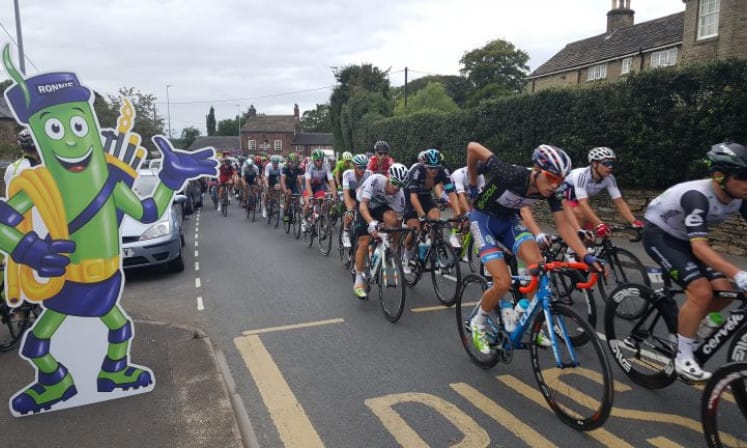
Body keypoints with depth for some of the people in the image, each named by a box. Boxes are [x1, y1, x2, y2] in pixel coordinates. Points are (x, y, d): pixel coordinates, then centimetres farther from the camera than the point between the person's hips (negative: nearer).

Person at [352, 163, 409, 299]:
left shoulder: (399, 194, -23)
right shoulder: (375, 180, -33)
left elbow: (398, 218, -14)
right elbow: (363, 205, -38)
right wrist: (371, 222, -55)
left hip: (381, 207, 2)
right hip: (364, 209, -2)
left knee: (391, 218, -33)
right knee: (364, 243, -14)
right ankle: (358, 279, 1)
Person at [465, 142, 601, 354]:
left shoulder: (549, 192, -15)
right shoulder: (510, 175, -32)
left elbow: (563, 225, -10)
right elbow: (473, 147, -23)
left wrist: (587, 256, -20)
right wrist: (473, 185, -9)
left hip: (508, 221, 5)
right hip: (483, 219, -5)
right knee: (503, 282, -19)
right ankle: (478, 323, 9)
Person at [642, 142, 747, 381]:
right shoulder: (697, 196, -34)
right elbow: (700, 247, -42)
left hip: (682, 237, 8)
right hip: (658, 234, -7)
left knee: (724, 291, -6)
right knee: (702, 291, -22)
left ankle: (682, 327, 18)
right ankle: (683, 358, -8)